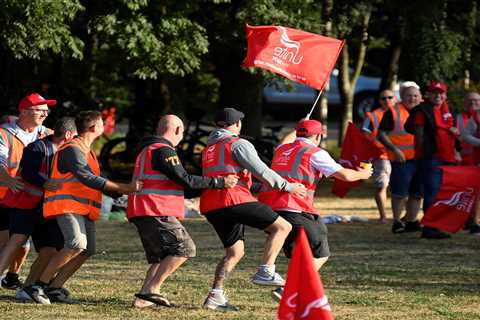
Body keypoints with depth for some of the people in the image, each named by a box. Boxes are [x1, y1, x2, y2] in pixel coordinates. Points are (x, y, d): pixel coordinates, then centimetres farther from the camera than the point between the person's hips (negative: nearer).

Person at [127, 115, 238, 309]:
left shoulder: (147, 150, 24)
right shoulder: (163, 151, -10)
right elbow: (186, 181, -16)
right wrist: (219, 182, -10)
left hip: (142, 213, 10)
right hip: (155, 212, -10)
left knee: (160, 257, 13)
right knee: (184, 248, -10)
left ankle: (143, 298, 0)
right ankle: (151, 290, -16)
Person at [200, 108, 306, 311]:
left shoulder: (209, 148, 26)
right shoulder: (238, 144, 0)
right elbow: (260, 171, -9)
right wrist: (287, 186, -1)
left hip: (210, 206, 8)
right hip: (233, 199, -8)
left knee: (235, 252, 16)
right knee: (282, 226, -4)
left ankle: (215, 295, 4)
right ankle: (266, 271, -16)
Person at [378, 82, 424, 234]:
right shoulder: (393, 112, -4)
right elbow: (381, 134, -6)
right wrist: (395, 149, -17)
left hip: (420, 159, 6)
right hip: (401, 159, -6)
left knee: (417, 192, 11)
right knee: (400, 192, -4)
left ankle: (412, 221, 21)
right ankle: (397, 221, 6)